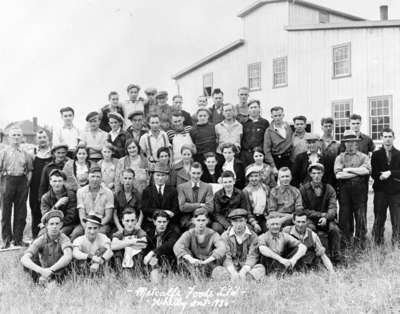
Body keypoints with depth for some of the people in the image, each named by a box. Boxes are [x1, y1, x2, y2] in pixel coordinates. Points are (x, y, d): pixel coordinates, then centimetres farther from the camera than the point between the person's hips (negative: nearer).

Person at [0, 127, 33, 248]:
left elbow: (30, 170, 12)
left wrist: (27, 182, 1)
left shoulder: (25, 154, 9)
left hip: (22, 181, 2)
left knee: (21, 212, 5)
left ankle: (18, 239, 15)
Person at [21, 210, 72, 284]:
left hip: (59, 272, -2)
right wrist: (41, 270, -44)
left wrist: (51, 270, -49)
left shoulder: (64, 239, -18)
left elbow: (68, 256, -39)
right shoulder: (40, 240, -14)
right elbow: (23, 259, -28)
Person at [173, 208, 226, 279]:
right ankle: (196, 277, -38)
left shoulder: (213, 234, -6)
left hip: (209, 266, -1)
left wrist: (206, 261, -37)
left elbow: (222, 248, -26)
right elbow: (177, 247, -22)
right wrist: (190, 259, -38)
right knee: (182, 255, -24)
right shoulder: (189, 234, -3)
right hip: (192, 265, 1)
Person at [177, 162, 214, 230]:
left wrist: (191, 207, -8)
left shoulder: (208, 187, 10)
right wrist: (200, 205, -7)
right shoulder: (181, 187, 9)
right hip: (187, 221, 0)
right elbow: (182, 207, -4)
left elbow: (210, 208, -2)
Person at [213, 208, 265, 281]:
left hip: (247, 268, 0)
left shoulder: (253, 236, 4)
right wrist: (233, 272, -26)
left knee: (261, 268, -28)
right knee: (217, 270, -29)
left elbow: (252, 256, -7)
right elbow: (226, 257, -8)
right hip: (231, 269, 0)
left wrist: (243, 271, -25)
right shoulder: (225, 236, 3)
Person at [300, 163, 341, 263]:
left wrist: (326, 217, -27)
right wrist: (321, 214, -13)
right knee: (310, 228, -33)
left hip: (326, 220, 2)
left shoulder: (329, 189, 6)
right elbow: (304, 210, -4)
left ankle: (336, 257, -12)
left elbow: (333, 208, -5)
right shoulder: (303, 189, 1)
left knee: (334, 229, -28)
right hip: (310, 219, -1)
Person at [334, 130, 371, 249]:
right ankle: (347, 243, 15)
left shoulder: (363, 157, 11)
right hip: (344, 189, 0)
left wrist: (348, 169, -8)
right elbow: (338, 174, -7)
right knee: (345, 217, 3)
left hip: (360, 189, 0)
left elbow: (367, 170, -10)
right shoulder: (340, 157, 10)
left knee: (361, 216, 1)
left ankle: (361, 243, 13)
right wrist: (358, 173, -6)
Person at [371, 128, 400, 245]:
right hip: (380, 191, 0)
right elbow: (374, 174, -3)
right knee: (379, 219, 3)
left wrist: (390, 173, -15)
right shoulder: (376, 154, 7)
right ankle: (378, 244, 11)